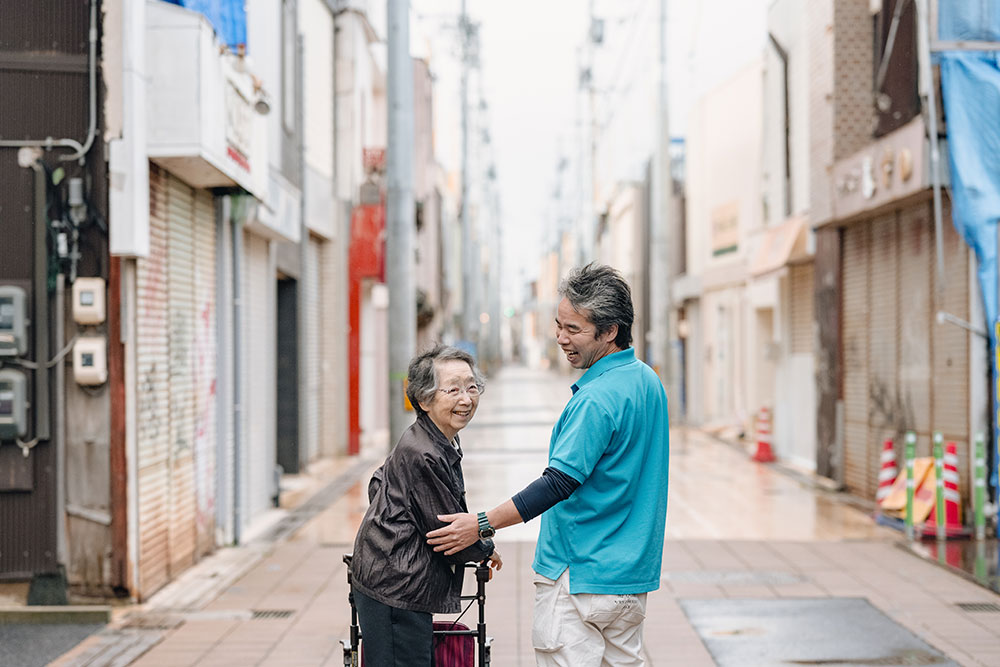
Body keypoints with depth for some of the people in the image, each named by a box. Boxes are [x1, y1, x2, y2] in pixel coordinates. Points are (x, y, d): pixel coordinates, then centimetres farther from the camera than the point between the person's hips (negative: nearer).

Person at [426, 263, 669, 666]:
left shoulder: (597, 399, -21)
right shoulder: (648, 381, 9)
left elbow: (560, 482, -24)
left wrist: (482, 525, -19)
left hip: (579, 576, -9)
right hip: (633, 574, 9)